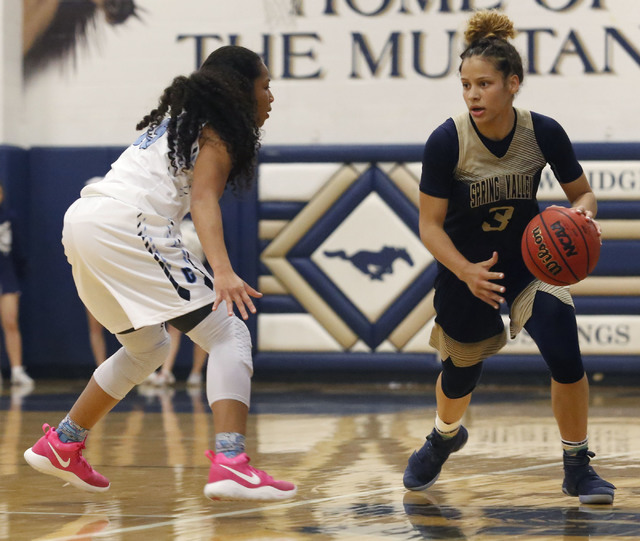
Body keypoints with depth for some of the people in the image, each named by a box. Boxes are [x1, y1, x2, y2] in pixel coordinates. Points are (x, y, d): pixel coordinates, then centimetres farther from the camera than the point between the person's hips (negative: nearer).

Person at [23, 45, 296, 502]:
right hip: (125, 227, -9)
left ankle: (61, 445, 32)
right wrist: (223, 272, -25)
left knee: (148, 348, 28)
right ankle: (230, 465, -27)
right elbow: (203, 198, -14)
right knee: (230, 337, -9)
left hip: (82, 221, 9)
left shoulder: (179, 117, 28)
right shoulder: (219, 129, 1)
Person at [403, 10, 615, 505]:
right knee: (462, 371, 15)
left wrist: (582, 212, -28)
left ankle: (578, 468, -1)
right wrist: (468, 272, -34)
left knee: (565, 355, -19)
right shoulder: (446, 142, -24)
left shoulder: (544, 133, -19)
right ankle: (445, 436, 51)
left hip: (529, 256, 1)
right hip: (465, 265, -1)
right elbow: (430, 226, -18)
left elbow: (582, 193, -3)